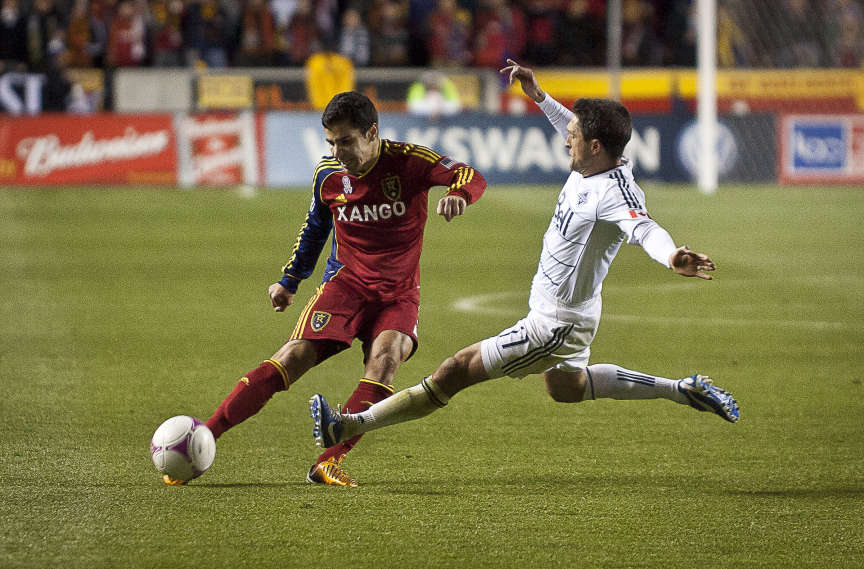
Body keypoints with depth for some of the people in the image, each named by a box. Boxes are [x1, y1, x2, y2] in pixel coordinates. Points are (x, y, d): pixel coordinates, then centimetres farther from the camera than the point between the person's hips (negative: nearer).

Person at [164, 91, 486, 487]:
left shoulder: (408, 162, -13)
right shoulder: (328, 174, -2)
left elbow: (472, 178, -23)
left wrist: (458, 194, -47)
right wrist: (289, 281, 23)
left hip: (398, 294, -1)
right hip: (345, 282, 1)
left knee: (384, 357, -31)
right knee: (294, 356, -17)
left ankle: (328, 462, -31)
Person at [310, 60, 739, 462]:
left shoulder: (615, 192, -31)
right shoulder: (590, 165, -3)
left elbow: (644, 228, -49)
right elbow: (579, 132, 20)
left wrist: (672, 257, -69)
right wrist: (539, 96, 21)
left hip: (556, 323, -11)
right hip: (555, 311, 11)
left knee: (456, 372, -7)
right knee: (566, 387, 37)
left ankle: (351, 426, -1)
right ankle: (683, 390, 41)